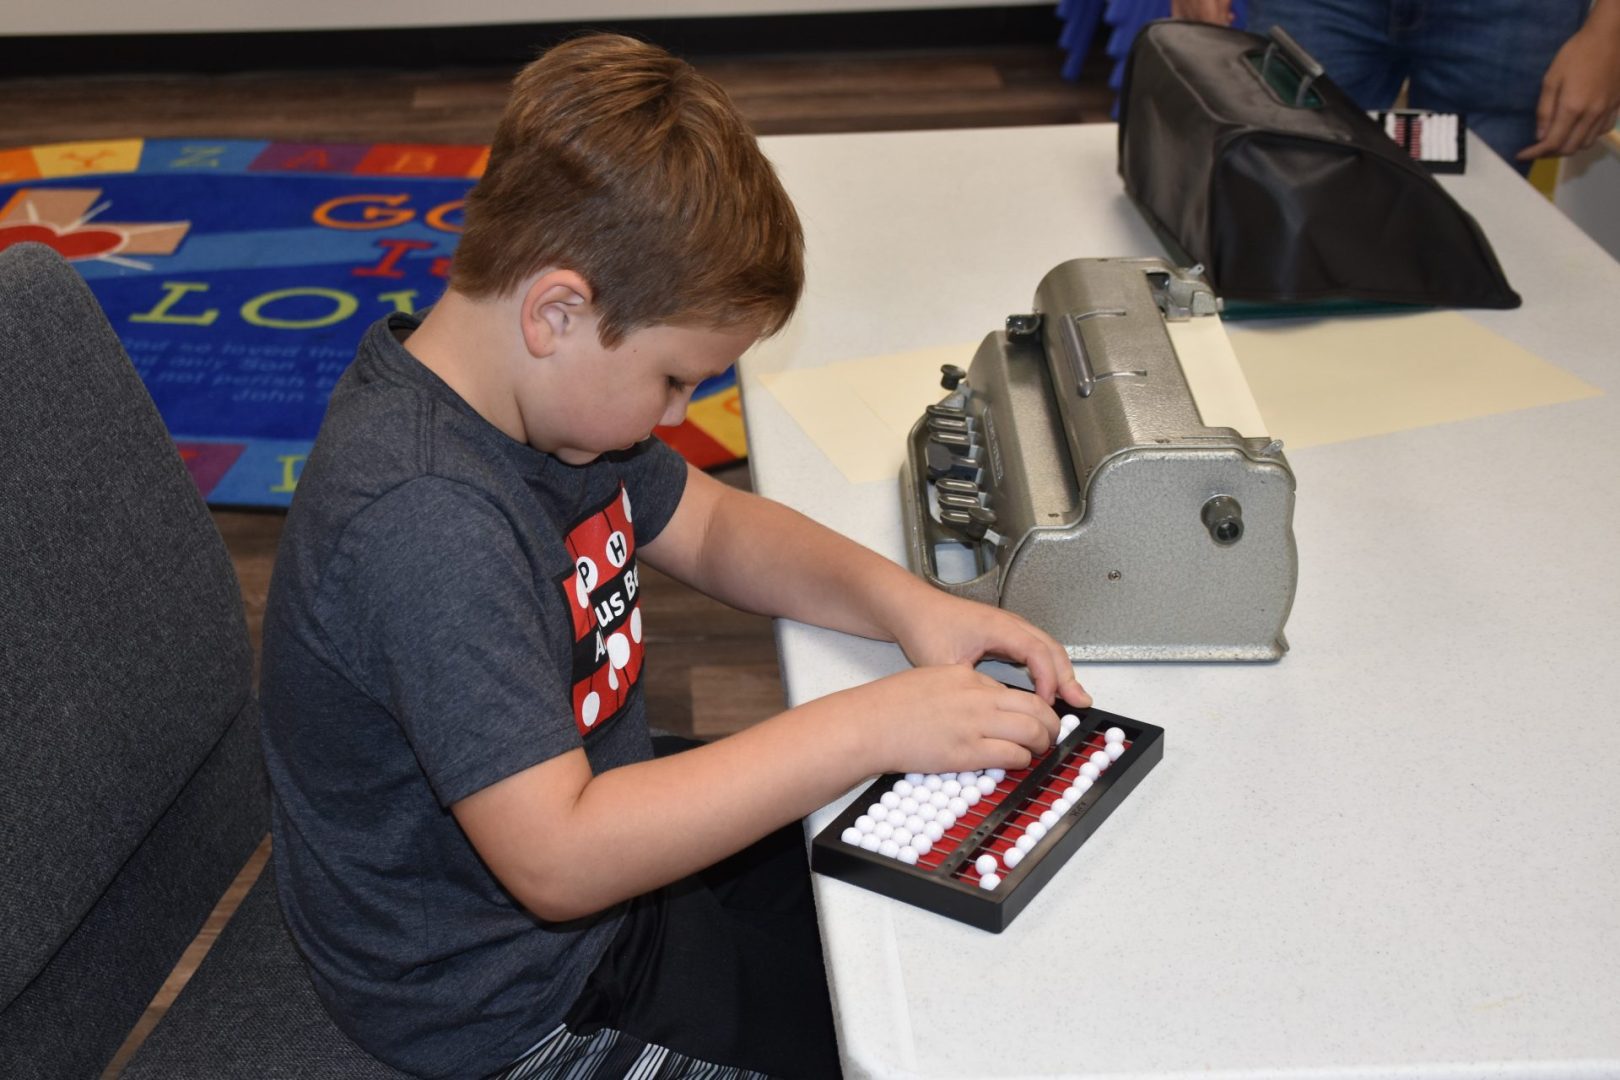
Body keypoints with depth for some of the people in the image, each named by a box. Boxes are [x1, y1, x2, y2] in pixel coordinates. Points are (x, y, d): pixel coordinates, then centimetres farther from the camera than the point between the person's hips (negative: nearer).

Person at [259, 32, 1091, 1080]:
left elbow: (712, 525, 8)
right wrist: (863, 729, -35)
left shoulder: (539, 385, -7)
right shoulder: (425, 522, -35)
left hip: (611, 827, 9)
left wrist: (905, 602, -9)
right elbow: (558, 859, -37)